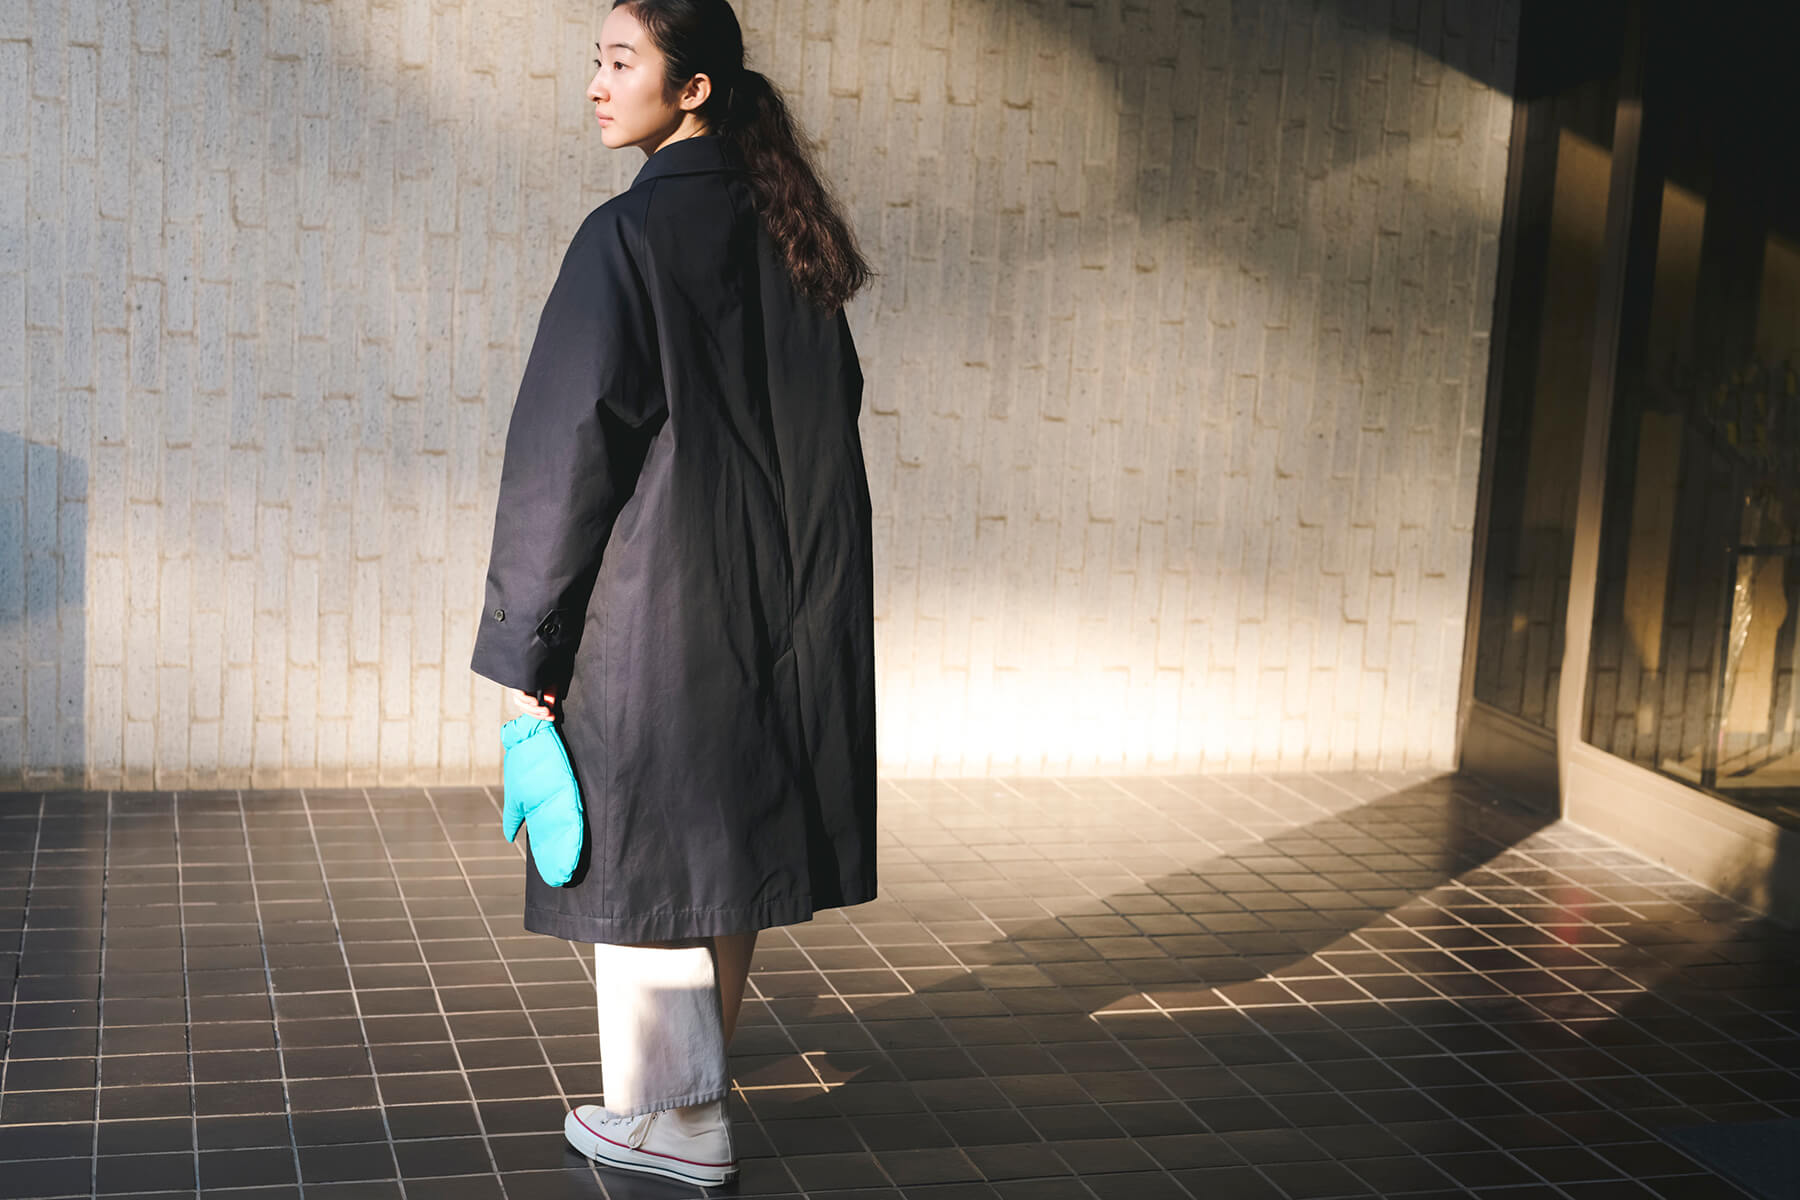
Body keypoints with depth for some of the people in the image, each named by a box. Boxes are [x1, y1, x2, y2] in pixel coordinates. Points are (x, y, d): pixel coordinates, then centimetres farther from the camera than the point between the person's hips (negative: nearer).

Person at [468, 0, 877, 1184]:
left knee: (647, 845, 4)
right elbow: (827, 426, 12)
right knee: (730, 831, 16)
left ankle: (672, 1114, 12)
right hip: (780, 599, 7)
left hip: (658, 598, -7)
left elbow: (569, 448, -16)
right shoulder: (787, 237, 7)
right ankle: (702, 1073, 30)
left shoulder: (631, 235, -14)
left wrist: (529, 640, -9)